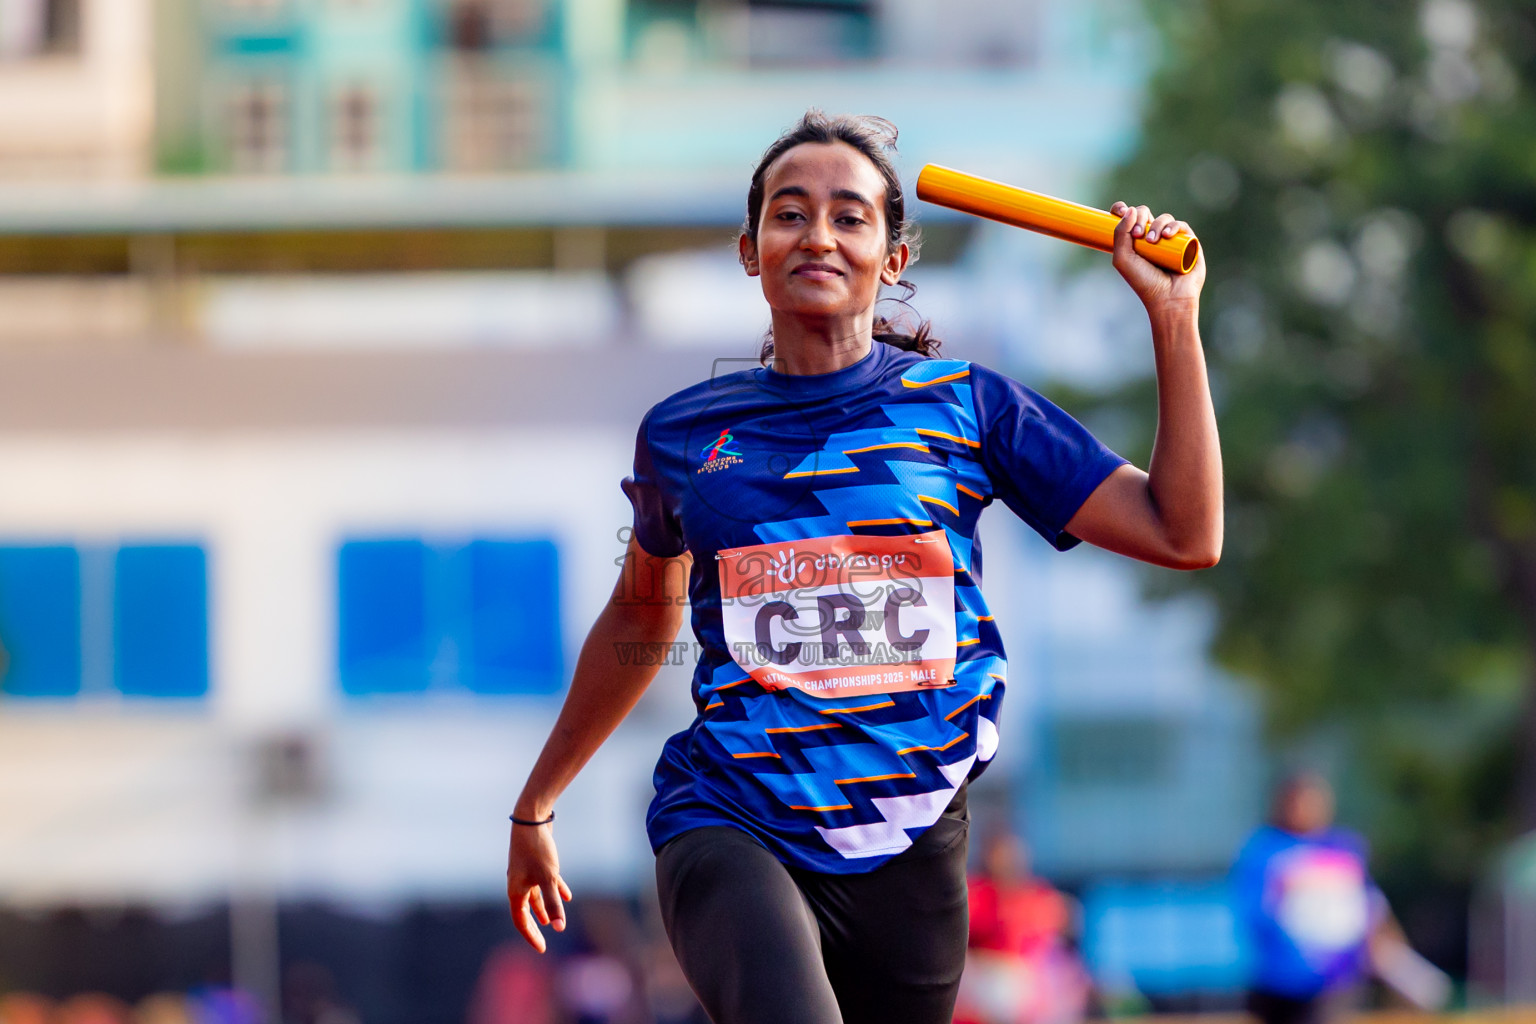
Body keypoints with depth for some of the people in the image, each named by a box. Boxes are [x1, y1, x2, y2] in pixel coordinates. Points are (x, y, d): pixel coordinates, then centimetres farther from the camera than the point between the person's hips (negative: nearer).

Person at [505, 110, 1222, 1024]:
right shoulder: (685, 432, 9)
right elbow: (644, 613, 26)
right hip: (729, 826, -2)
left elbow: (1185, 535, 2)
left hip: (906, 846, 2)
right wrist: (535, 807, 33)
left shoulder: (964, 405, 6)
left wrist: (1173, 315, -2)